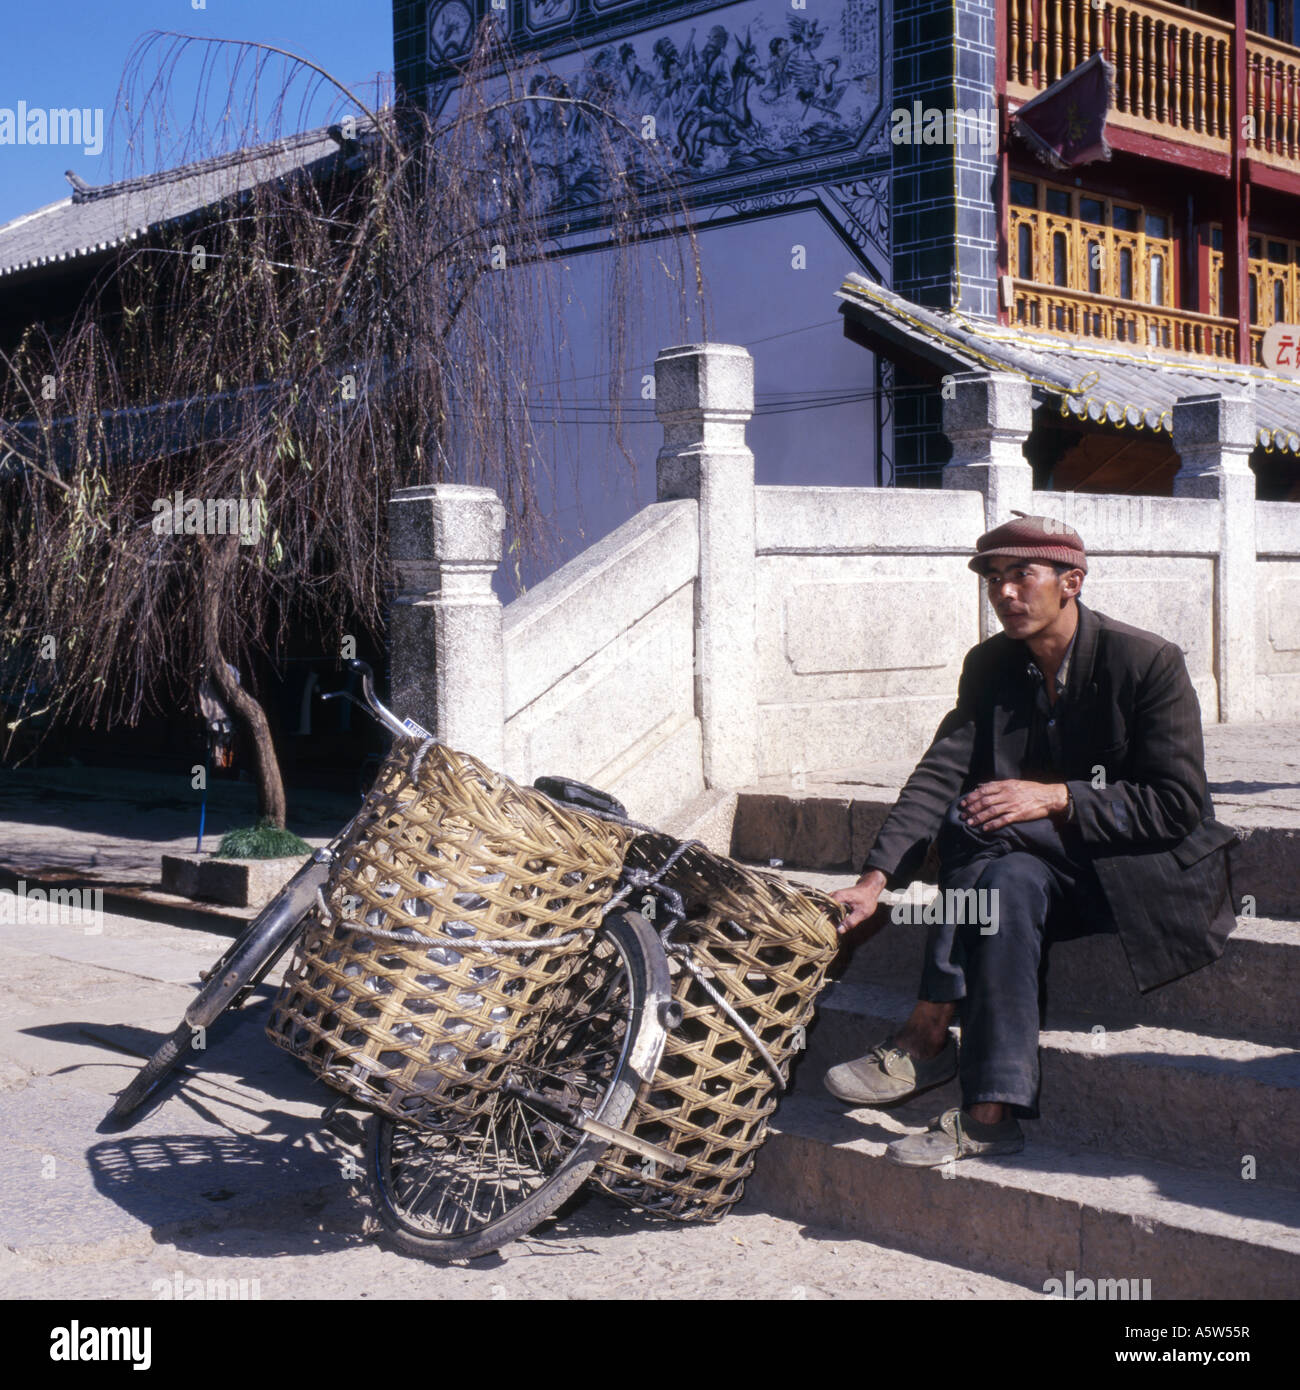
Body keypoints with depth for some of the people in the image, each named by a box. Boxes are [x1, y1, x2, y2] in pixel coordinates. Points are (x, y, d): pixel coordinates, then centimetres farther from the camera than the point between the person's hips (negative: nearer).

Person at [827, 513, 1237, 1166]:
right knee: (1011, 884, -31)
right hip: (1048, 868, 5)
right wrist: (876, 879, -23)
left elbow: (1177, 805, -17)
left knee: (976, 823, -28)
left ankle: (928, 1033, -26)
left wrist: (1056, 798, -28)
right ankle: (991, 1112, -32)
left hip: (1147, 870, -5)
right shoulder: (991, 665, 2)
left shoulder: (1149, 661, -14)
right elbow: (940, 774, -9)